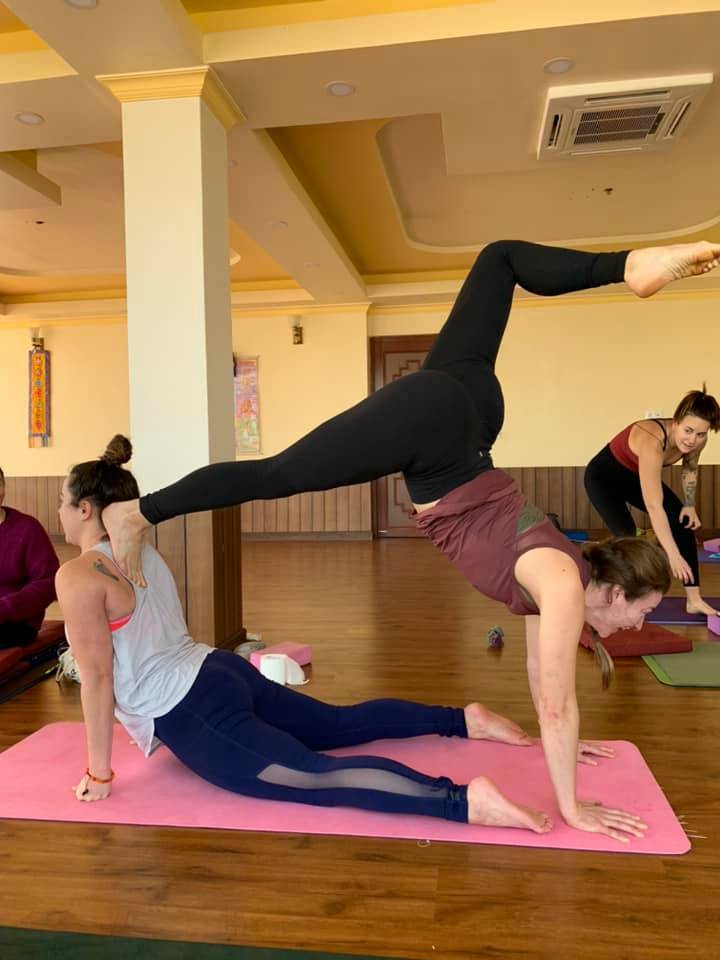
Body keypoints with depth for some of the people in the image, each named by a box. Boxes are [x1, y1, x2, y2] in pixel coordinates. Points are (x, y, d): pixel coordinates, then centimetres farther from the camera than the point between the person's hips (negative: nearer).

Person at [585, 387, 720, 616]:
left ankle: (694, 600, 2)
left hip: (637, 476, 7)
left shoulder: (697, 441, -21)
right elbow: (654, 507, -44)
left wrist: (690, 505, -4)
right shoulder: (651, 441, -42)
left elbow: (689, 469, 6)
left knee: (683, 523, -4)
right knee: (627, 538, -22)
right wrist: (673, 555, -43)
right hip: (603, 476, -7)